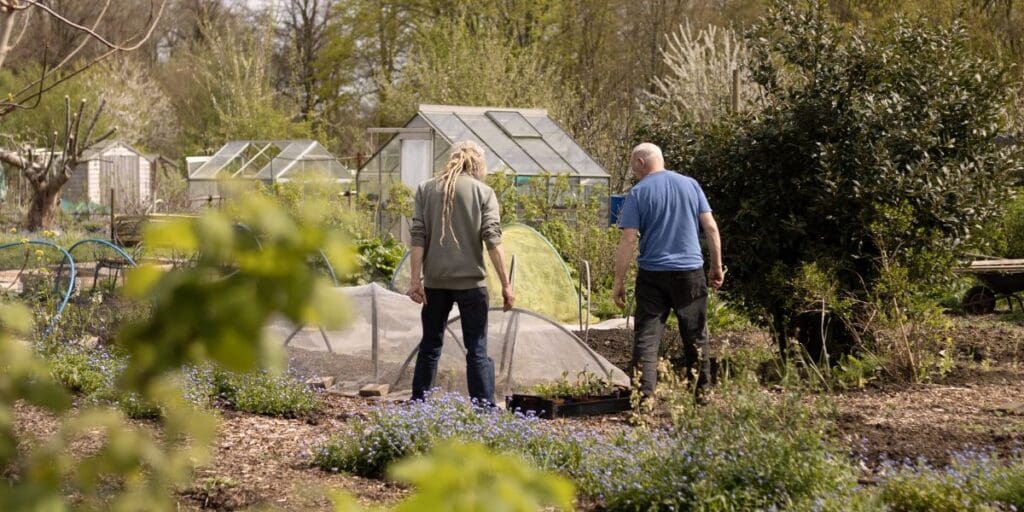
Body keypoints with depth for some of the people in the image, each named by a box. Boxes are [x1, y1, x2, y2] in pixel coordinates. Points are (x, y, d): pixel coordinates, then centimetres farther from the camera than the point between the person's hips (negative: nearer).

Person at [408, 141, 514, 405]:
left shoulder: (426, 189, 6)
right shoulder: (483, 192, -1)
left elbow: (418, 237, 0)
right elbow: (493, 239, -8)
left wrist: (415, 279, 0)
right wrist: (506, 284, -8)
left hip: (435, 280, 3)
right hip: (471, 280, -3)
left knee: (430, 345, 14)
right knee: (477, 350, 0)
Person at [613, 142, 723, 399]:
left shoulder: (638, 193, -4)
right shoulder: (690, 185, 6)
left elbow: (628, 239, -9)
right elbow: (711, 228, 6)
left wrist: (619, 281, -5)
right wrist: (717, 267, 14)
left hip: (652, 275, -3)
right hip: (691, 272, 3)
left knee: (646, 337, 0)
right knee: (696, 338, 13)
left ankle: (644, 396, -8)